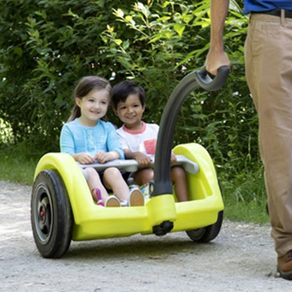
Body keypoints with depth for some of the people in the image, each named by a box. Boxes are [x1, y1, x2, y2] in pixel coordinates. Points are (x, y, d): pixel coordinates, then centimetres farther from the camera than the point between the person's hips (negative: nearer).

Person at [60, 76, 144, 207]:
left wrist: (109, 155, -20)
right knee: (90, 172, -35)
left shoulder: (108, 128, 22)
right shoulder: (69, 129, 13)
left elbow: (118, 150, 6)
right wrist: (78, 157, -26)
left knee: (112, 171, -31)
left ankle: (127, 201, -61)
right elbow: (66, 154, -1)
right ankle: (104, 201, -66)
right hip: (81, 174, -2)